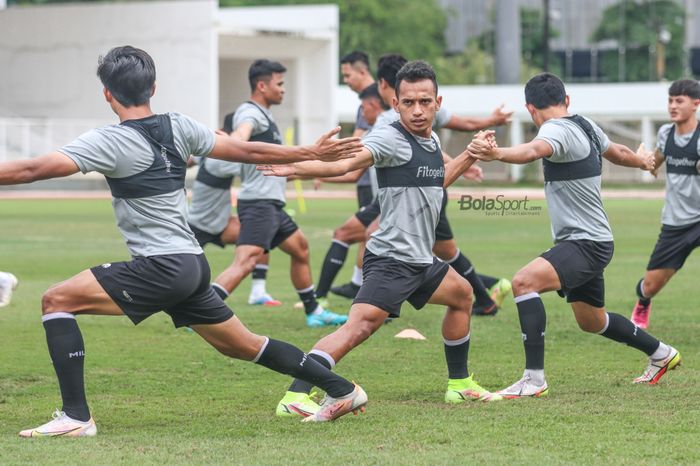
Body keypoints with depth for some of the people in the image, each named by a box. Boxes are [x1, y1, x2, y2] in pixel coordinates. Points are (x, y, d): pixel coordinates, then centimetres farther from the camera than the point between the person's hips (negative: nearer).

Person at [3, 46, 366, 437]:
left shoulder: (109, 142, -12)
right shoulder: (179, 128, 7)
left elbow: (33, 170, -18)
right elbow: (248, 151, 14)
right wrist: (313, 152, 26)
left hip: (161, 268, -8)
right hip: (193, 264, 8)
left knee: (57, 300, -7)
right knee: (243, 346, 22)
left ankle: (76, 416, -13)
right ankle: (343, 390, 29)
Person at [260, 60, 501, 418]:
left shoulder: (432, 140, 12)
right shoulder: (390, 139, -15)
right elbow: (346, 163, -31)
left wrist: (469, 157, 23)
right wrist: (296, 168, -45)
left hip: (421, 261, 10)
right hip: (391, 259, -10)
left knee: (462, 295, 28)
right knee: (362, 324, -25)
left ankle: (460, 385, 42)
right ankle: (295, 397, -34)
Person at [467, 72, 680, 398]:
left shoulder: (558, 130, -19)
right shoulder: (585, 126, 8)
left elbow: (533, 151, -43)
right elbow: (616, 152, 28)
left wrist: (496, 153, -63)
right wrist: (641, 160, 51)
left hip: (586, 243, -10)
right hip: (590, 241, 10)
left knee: (524, 282, -28)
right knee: (592, 321, 27)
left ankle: (534, 379, -31)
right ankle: (661, 354, 48)